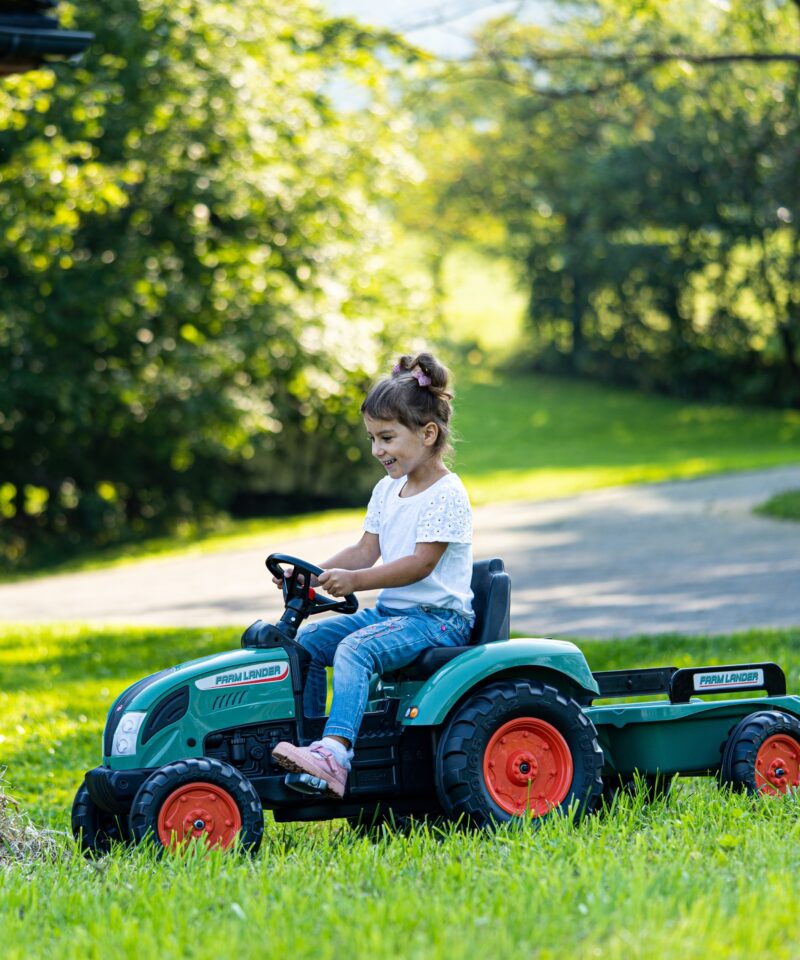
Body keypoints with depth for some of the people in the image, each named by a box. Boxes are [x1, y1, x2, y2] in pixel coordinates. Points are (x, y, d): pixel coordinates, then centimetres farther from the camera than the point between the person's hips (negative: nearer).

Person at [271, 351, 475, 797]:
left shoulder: (447, 496, -14)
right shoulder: (387, 491, 14)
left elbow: (421, 563, -22)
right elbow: (366, 550, 13)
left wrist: (354, 580, -30)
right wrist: (317, 574, -4)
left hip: (438, 616, -10)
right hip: (389, 609, 10)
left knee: (354, 650, -32)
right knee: (308, 639, -2)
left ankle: (335, 755, -44)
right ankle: (309, 738, 0)